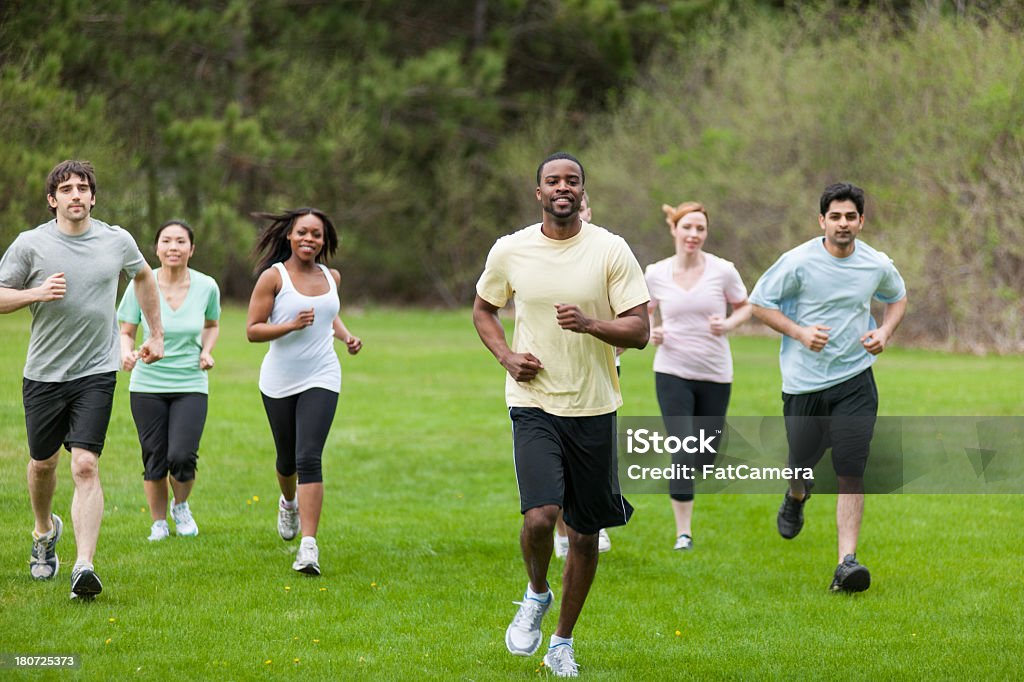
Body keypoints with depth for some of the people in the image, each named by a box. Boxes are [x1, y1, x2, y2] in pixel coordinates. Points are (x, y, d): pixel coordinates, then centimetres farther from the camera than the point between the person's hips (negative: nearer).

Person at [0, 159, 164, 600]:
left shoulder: (117, 241, 2)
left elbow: (143, 276, 23)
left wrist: (157, 335, 22)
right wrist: (37, 292, -19)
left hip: (96, 372, -1)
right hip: (43, 374, 1)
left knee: (85, 466, -15)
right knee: (43, 463, 16)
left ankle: (84, 566, -21)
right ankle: (45, 531, 46)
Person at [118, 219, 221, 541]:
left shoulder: (206, 286, -3)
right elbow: (125, 333, 1)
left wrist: (207, 352, -1)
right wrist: (126, 354, -20)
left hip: (191, 385, 0)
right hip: (148, 385, 0)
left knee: (182, 457, -14)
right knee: (154, 460, 1)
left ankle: (181, 506, 18)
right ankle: (159, 523, 24)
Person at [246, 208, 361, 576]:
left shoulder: (331, 277, 7)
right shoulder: (273, 277, -7)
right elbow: (252, 330, -10)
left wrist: (346, 335, 8)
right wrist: (292, 325, -23)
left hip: (321, 379, 1)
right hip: (279, 380, -1)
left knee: (309, 458, -14)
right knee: (287, 457, 15)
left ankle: (309, 546, -19)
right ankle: (289, 501, 52)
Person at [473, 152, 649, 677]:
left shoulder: (611, 250, -4)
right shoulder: (510, 251, 0)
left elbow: (639, 330, -5)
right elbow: (483, 308, 18)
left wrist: (589, 323, -23)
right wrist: (506, 355, -1)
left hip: (594, 408, 1)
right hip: (534, 403, -1)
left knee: (585, 533, 7)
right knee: (539, 516, -21)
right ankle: (536, 595, 11)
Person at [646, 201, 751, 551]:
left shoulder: (723, 271, -5)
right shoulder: (655, 273, -1)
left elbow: (745, 307, 8)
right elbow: (644, 311, 15)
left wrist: (728, 324, -12)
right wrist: (651, 331, -7)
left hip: (715, 376, 1)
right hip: (673, 373, -1)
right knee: (682, 453, -11)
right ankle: (683, 532, -4)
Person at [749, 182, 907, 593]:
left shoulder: (877, 266, 0)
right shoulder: (798, 262, -10)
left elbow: (897, 297, 21)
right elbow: (759, 302, -2)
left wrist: (884, 332, 1)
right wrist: (800, 333, -15)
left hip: (855, 380, 1)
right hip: (804, 380, -1)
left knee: (851, 474, -11)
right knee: (803, 462, 12)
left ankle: (847, 562, -12)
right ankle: (797, 497, 51)